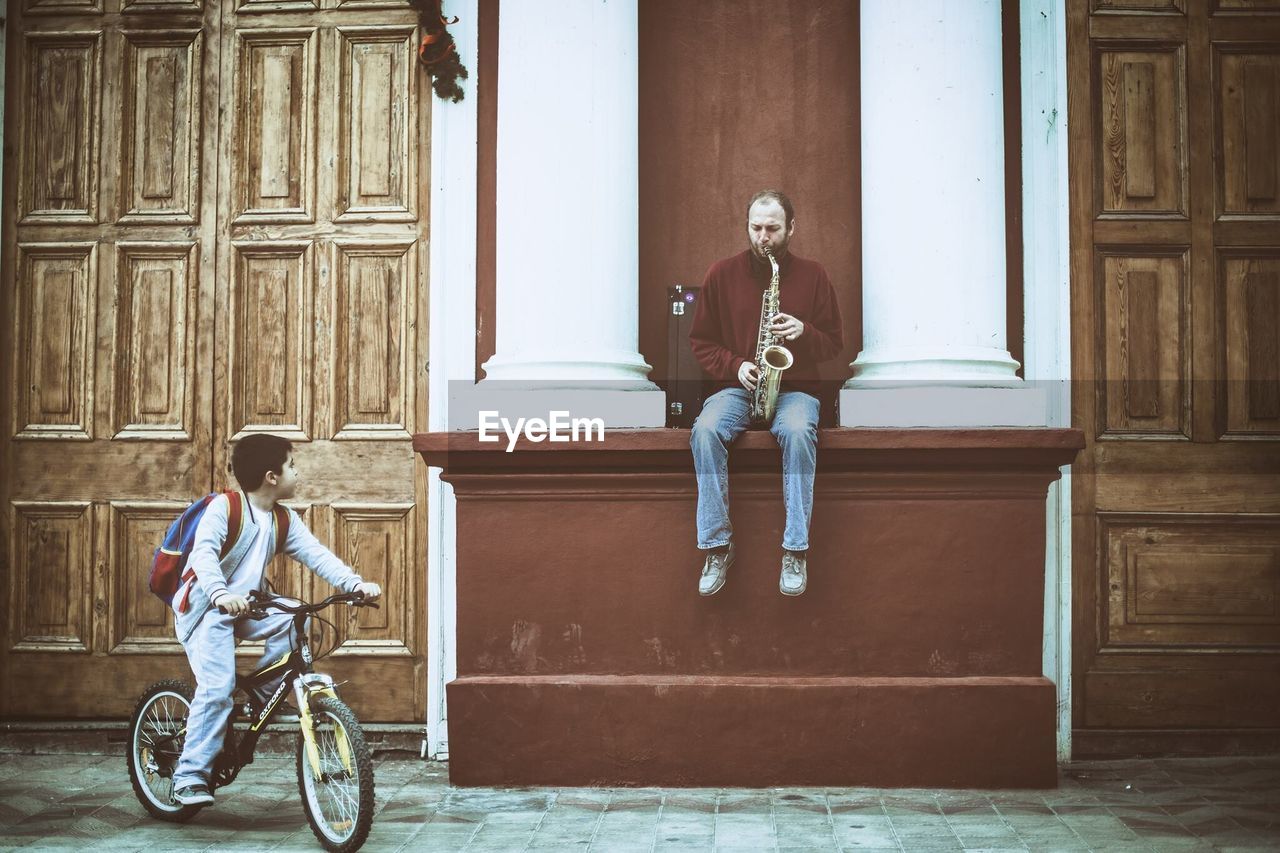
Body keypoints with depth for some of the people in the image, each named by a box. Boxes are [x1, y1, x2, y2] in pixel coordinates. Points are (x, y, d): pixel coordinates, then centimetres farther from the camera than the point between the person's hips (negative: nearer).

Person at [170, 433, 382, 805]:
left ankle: (263, 694, 0)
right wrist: (220, 593, -51)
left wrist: (355, 583, -25)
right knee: (217, 688, -20)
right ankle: (189, 775, -10)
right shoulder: (224, 508, -16)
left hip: (247, 607, 6)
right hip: (205, 608, -6)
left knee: (295, 619, -20)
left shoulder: (284, 520, 2)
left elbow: (315, 554, -8)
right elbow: (204, 553, -31)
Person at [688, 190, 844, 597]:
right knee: (706, 431, -33)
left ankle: (796, 549, -30)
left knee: (798, 432, -37)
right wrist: (734, 366, -9)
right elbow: (701, 341, 10)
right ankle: (717, 545, -26)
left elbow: (834, 343, 9)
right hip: (735, 388, 1)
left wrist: (803, 332, -13)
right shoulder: (722, 273, 5)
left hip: (794, 388, -1)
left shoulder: (813, 276, 5)